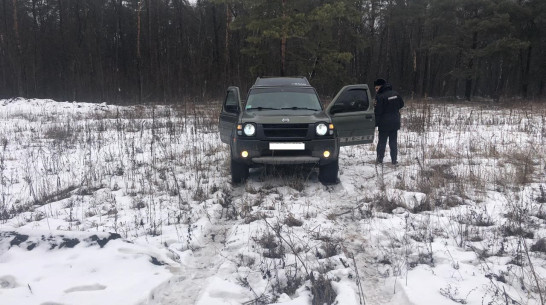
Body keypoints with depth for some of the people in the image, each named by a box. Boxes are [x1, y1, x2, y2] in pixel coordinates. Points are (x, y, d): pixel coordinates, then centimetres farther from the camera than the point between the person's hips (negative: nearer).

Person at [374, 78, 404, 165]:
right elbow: (401, 104, 16)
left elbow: (378, 112, -18)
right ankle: (394, 160, 11)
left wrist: (375, 123, -10)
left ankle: (379, 159, 9)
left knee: (382, 142, 6)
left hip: (384, 124, -5)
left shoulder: (380, 97, -17)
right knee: (393, 142, 11)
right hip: (395, 123, 5)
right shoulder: (395, 94, 3)